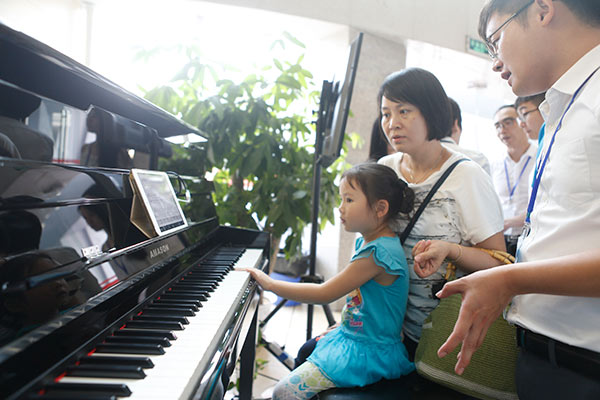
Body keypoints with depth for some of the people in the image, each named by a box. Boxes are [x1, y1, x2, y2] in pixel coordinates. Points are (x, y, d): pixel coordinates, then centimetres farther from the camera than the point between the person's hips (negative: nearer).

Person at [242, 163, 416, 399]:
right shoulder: (366, 242, 6)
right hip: (352, 335, 10)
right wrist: (341, 327, 13)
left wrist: (270, 284, -18)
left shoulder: (378, 253, -26)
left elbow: (324, 294, -25)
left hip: (368, 353, -10)